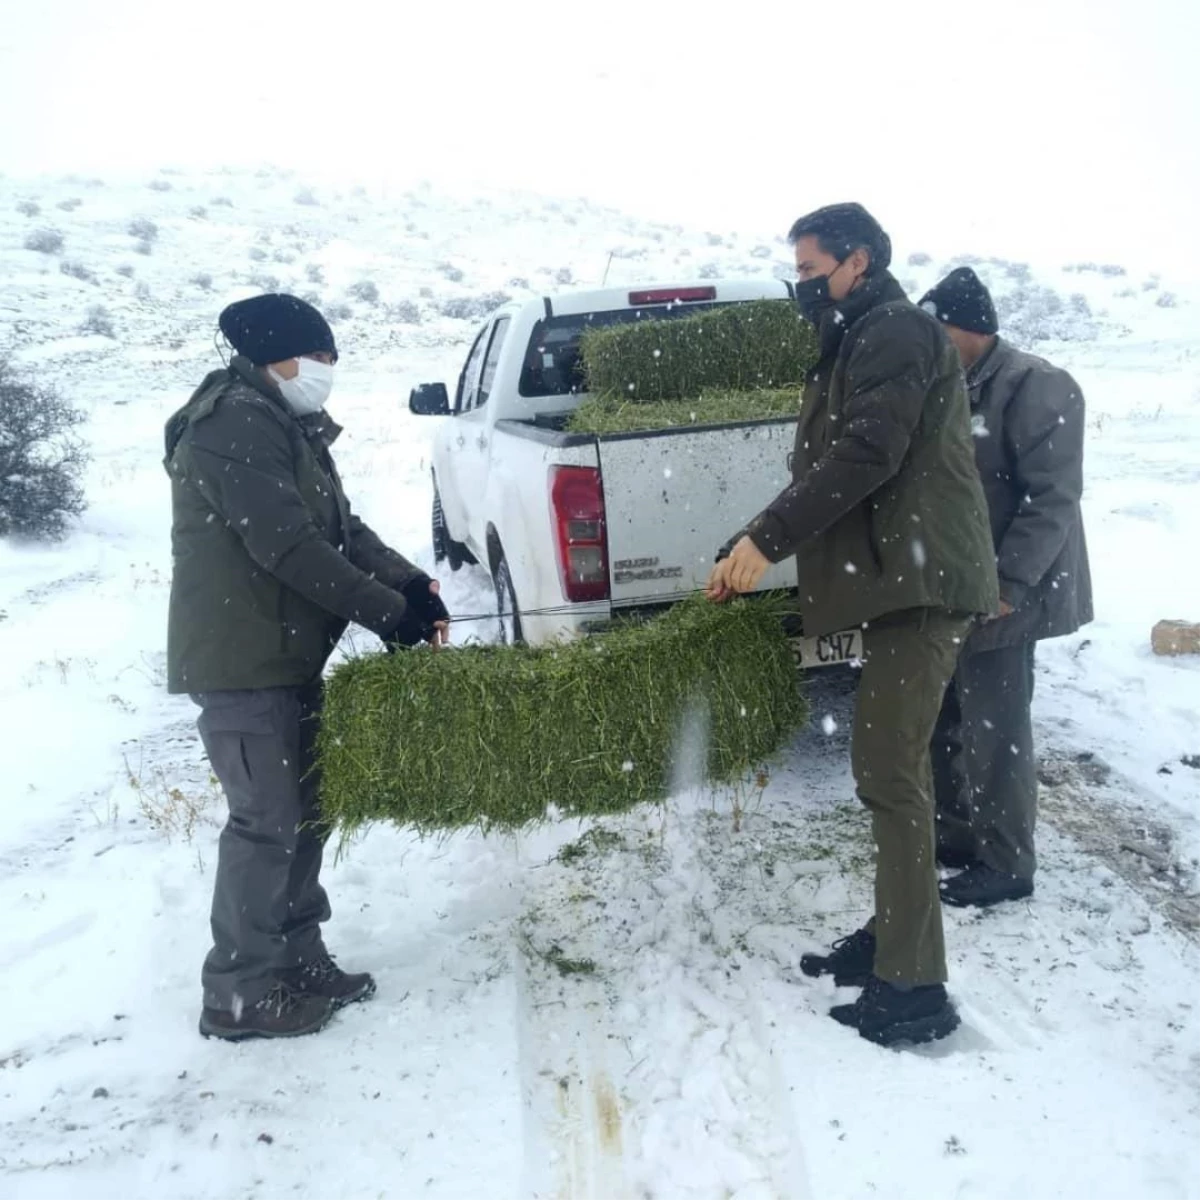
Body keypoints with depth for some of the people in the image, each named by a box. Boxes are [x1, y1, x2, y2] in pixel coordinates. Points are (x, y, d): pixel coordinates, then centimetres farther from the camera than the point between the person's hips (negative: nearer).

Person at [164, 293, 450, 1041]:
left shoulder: (288, 428, 16)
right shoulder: (236, 425, -17)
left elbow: (342, 528, 12)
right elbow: (287, 545, -24)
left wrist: (412, 586, -4)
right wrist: (389, 613, -19)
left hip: (285, 654, 10)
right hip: (240, 660, -10)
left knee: (304, 811, 15)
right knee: (267, 822, -4)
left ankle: (298, 963, 27)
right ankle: (240, 996, 9)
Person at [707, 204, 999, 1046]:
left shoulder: (900, 331, -9)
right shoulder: (859, 344, 23)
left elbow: (865, 457, -20)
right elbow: (828, 470, 20)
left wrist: (765, 541, -18)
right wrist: (755, 556, 13)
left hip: (919, 580, -10)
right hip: (900, 576, 10)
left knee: (889, 771, -11)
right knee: (889, 765, 13)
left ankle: (914, 986, -6)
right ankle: (892, 938, 24)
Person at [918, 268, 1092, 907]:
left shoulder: (1035, 387, -14)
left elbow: (1053, 499, -19)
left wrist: (1006, 584, -23)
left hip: (999, 596, -9)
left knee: (993, 732, -1)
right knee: (945, 723, 16)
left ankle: (1006, 864, 13)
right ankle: (957, 836, 31)